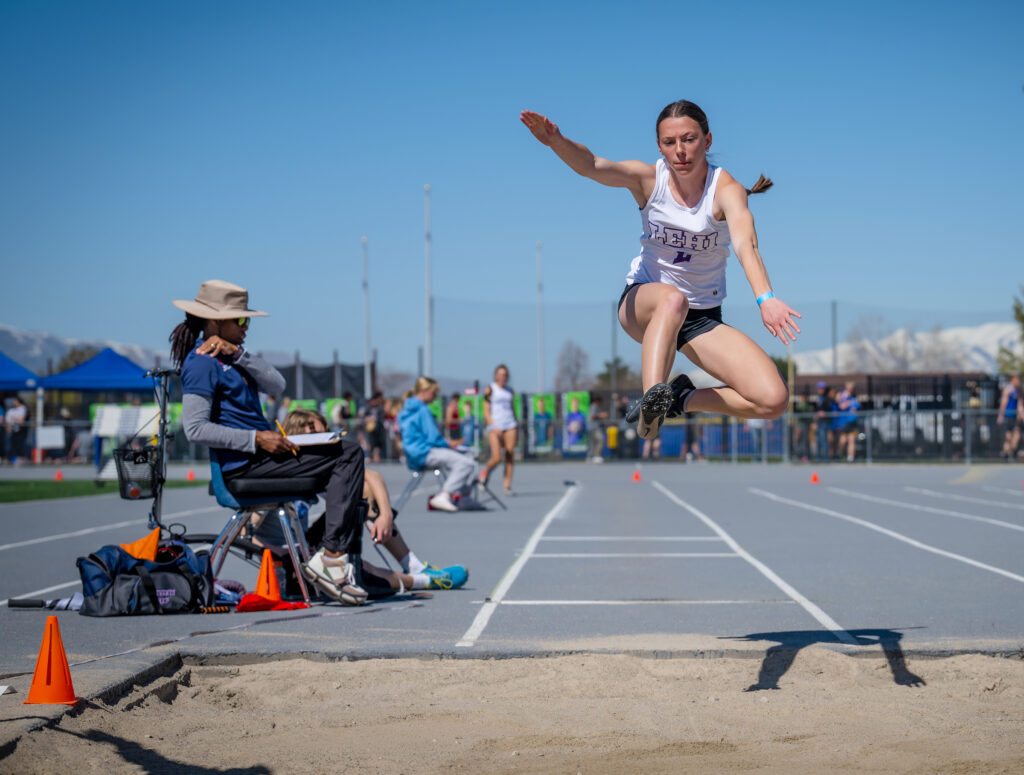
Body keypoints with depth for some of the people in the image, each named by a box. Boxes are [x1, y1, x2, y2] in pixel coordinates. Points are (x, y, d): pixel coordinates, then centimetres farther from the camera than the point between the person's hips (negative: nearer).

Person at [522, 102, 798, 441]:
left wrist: (765, 298, -55)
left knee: (774, 400, -17)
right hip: (642, 302, -1)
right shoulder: (649, 179, -11)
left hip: (704, 318, 1)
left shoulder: (726, 188, -16)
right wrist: (556, 141, -53)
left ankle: (683, 399, 1)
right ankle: (651, 398, -50)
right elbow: (590, 165, -30)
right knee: (672, 299, -40)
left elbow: (745, 243, -36)